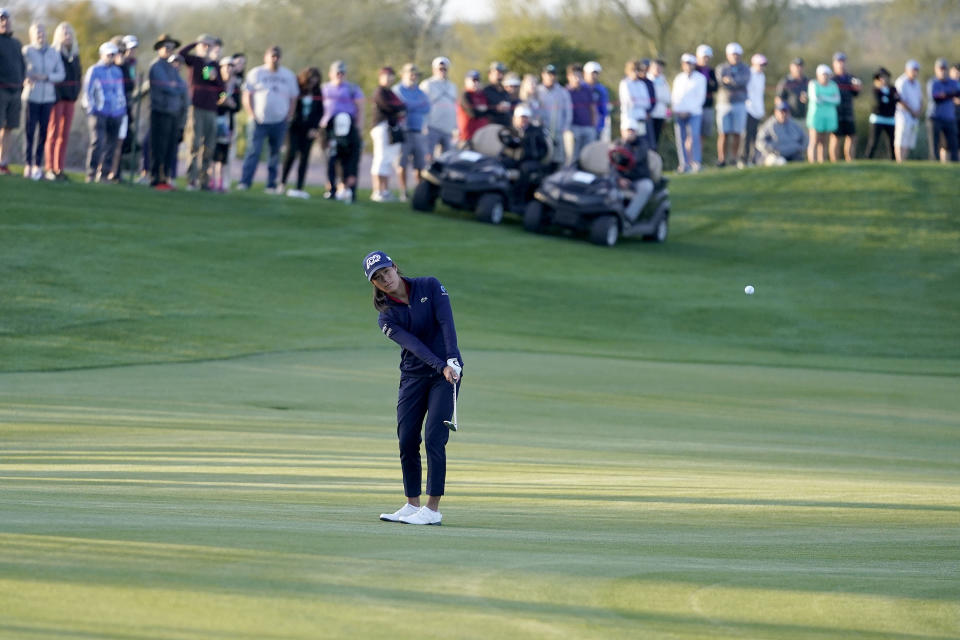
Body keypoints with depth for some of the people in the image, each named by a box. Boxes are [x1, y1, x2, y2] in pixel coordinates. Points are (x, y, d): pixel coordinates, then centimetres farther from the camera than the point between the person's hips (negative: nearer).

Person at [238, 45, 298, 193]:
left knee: (275, 154, 3)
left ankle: (272, 185, 8)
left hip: (279, 122, 3)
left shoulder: (288, 75, 12)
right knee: (253, 151, -12)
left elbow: (293, 98, 15)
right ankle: (244, 182, -15)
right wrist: (251, 115, -8)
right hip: (259, 120, -3)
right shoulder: (256, 73, 4)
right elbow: (247, 96, 2)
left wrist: (288, 117, 3)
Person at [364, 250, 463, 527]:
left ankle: (433, 509, -11)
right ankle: (412, 505, 15)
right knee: (406, 440, 1)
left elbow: (446, 322, -14)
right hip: (414, 376, 3)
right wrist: (441, 367, -29)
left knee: (434, 438, -12)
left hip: (447, 370, -3)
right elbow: (413, 344, -15)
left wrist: (452, 360, -28)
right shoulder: (386, 316, -1)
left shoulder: (430, 287, -4)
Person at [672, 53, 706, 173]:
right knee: (681, 138, -2)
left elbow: (700, 96, -1)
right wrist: (677, 109, -2)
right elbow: (674, 95, 15)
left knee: (694, 137, -13)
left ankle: (695, 162, -10)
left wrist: (688, 111, -9)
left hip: (694, 113, -3)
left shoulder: (700, 78, 5)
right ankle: (683, 164, 2)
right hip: (679, 112, 3)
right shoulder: (678, 78, 16)